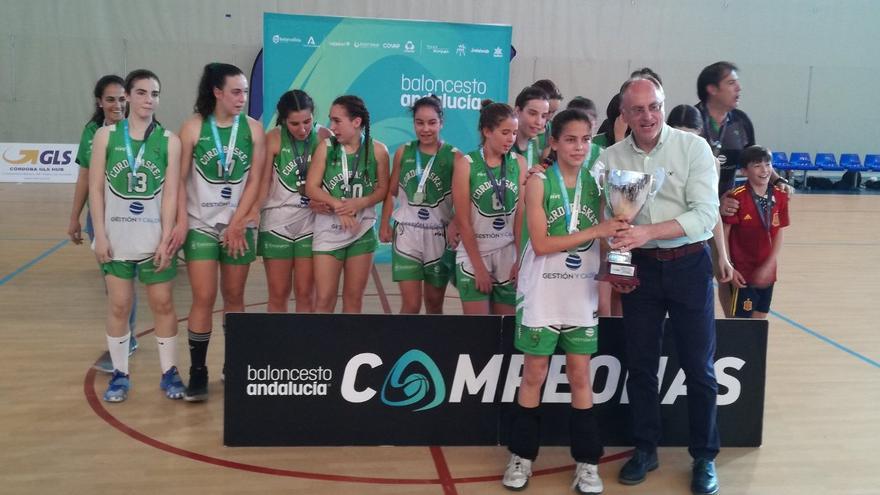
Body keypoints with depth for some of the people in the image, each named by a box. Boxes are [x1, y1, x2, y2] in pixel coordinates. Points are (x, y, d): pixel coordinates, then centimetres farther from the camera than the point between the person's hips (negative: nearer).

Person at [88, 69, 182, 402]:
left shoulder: (169, 141, 0)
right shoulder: (106, 136, 1)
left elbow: (170, 194, -3)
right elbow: (96, 188, 1)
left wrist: (166, 239, -8)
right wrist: (100, 235, -5)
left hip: (154, 238, 0)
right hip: (116, 237, 0)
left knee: (163, 304, 5)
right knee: (118, 306, 6)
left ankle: (169, 373, 17)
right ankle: (119, 374, 17)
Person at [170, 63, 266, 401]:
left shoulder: (253, 129, 0)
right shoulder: (194, 127, -4)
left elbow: (254, 181, -1)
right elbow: (180, 179, -4)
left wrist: (236, 225, -7)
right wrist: (181, 222, -12)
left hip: (239, 226, 2)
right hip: (201, 224, -2)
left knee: (234, 297, 11)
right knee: (204, 299, -5)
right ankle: (197, 372, 3)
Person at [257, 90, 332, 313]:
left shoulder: (323, 136, -4)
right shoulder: (274, 139, -8)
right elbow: (262, 182, -8)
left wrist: (323, 201, -16)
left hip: (311, 222, 1)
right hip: (277, 222, -1)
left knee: (306, 294, 4)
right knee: (278, 294, 6)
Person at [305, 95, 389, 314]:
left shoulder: (377, 150, -6)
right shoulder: (326, 147, -6)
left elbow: (383, 188, 0)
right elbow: (311, 187, -7)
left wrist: (359, 203, -18)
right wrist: (338, 205, -20)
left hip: (362, 231, 1)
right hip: (328, 230, -1)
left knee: (354, 296, 11)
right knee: (324, 298, -3)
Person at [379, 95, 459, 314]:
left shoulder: (453, 156, -5)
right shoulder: (403, 152, 3)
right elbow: (391, 192, 11)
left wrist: (455, 225, -22)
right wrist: (385, 224, 4)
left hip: (439, 235, -1)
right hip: (406, 233, 1)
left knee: (434, 303, 12)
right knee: (410, 304, -4)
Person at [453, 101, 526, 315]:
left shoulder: (519, 163, 3)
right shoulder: (466, 163, -6)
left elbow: (521, 215, -1)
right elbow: (463, 221, -7)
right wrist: (479, 266, -10)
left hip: (509, 255, 3)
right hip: (473, 253, -3)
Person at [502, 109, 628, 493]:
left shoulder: (595, 184, 4)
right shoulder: (539, 183, -7)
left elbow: (604, 240, 7)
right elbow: (541, 244, -16)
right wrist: (595, 231, -20)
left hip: (582, 293, 3)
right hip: (542, 293, -3)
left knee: (580, 376, 8)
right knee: (534, 375, 6)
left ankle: (586, 461, 18)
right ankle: (522, 455, 20)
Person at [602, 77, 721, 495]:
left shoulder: (693, 147, -8)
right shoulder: (610, 158, 0)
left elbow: (706, 214, -15)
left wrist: (647, 232, -24)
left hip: (689, 265, -2)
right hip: (640, 268, 2)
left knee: (699, 367, 6)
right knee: (640, 365, 10)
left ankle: (704, 456, 22)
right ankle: (645, 449, 27)